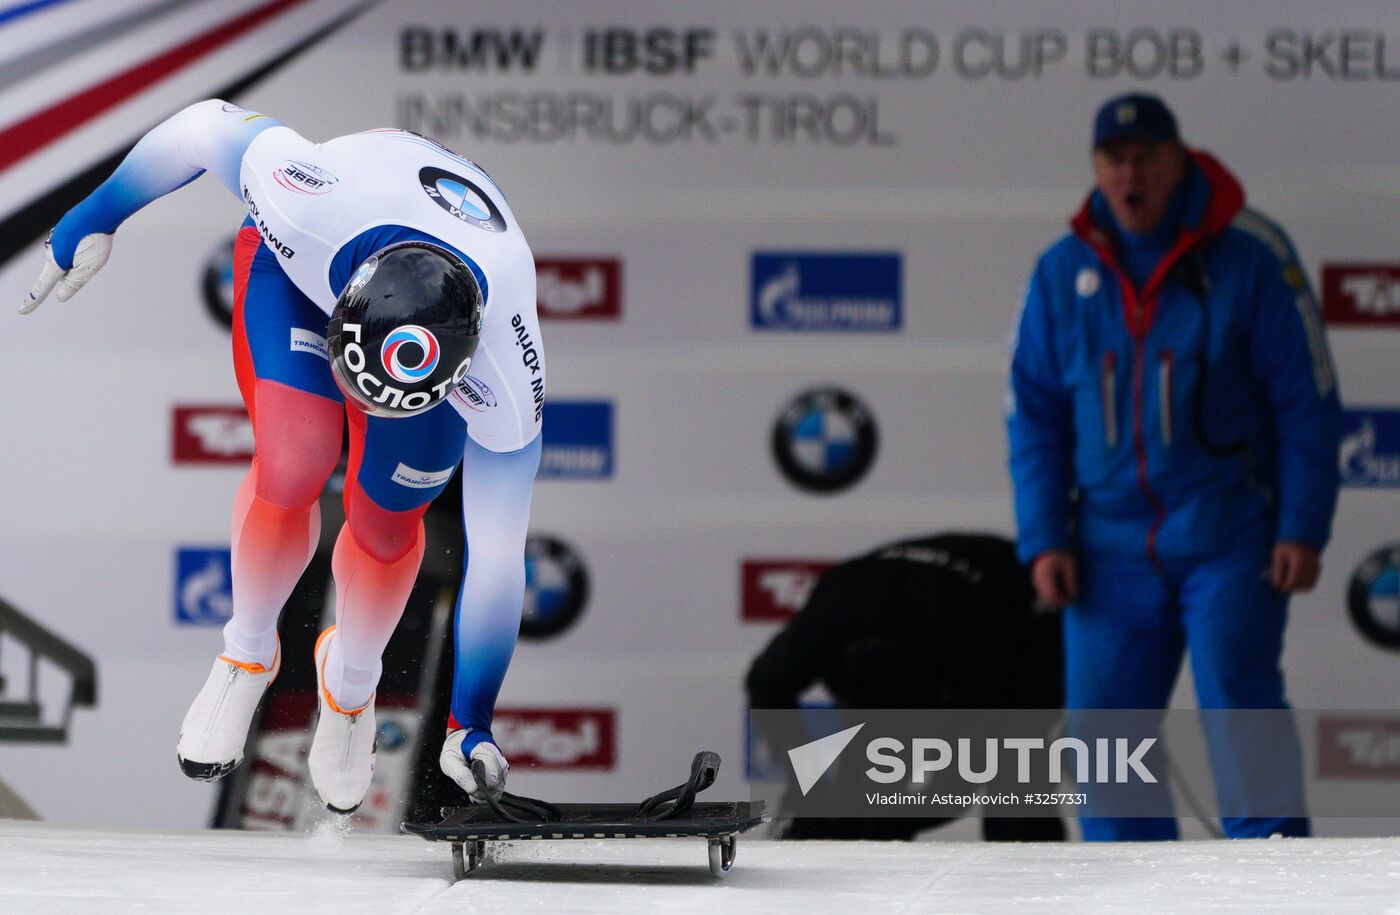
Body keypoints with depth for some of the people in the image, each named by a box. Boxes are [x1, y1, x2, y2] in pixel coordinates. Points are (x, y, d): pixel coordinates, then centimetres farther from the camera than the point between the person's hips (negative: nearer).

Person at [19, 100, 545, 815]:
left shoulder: (505, 381, -39)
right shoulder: (309, 194, -45)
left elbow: (497, 555, -27)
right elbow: (206, 126, -23)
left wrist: (472, 724, -20)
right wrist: (95, 220, -6)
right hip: (292, 256, 0)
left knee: (385, 518, -8)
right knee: (293, 466, -21)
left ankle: (352, 687, 25)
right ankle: (247, 656, 8)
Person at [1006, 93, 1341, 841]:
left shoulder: (1251, 256, -5)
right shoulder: (1062, 273, 5)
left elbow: (1309, 400, -3)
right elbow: (1034, 415, 10)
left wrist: (1302, 528, -8)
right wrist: (1044, 540, 2)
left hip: (1228, 539, -4)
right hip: (1112, 547, 4)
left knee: (1238, 705, -14)